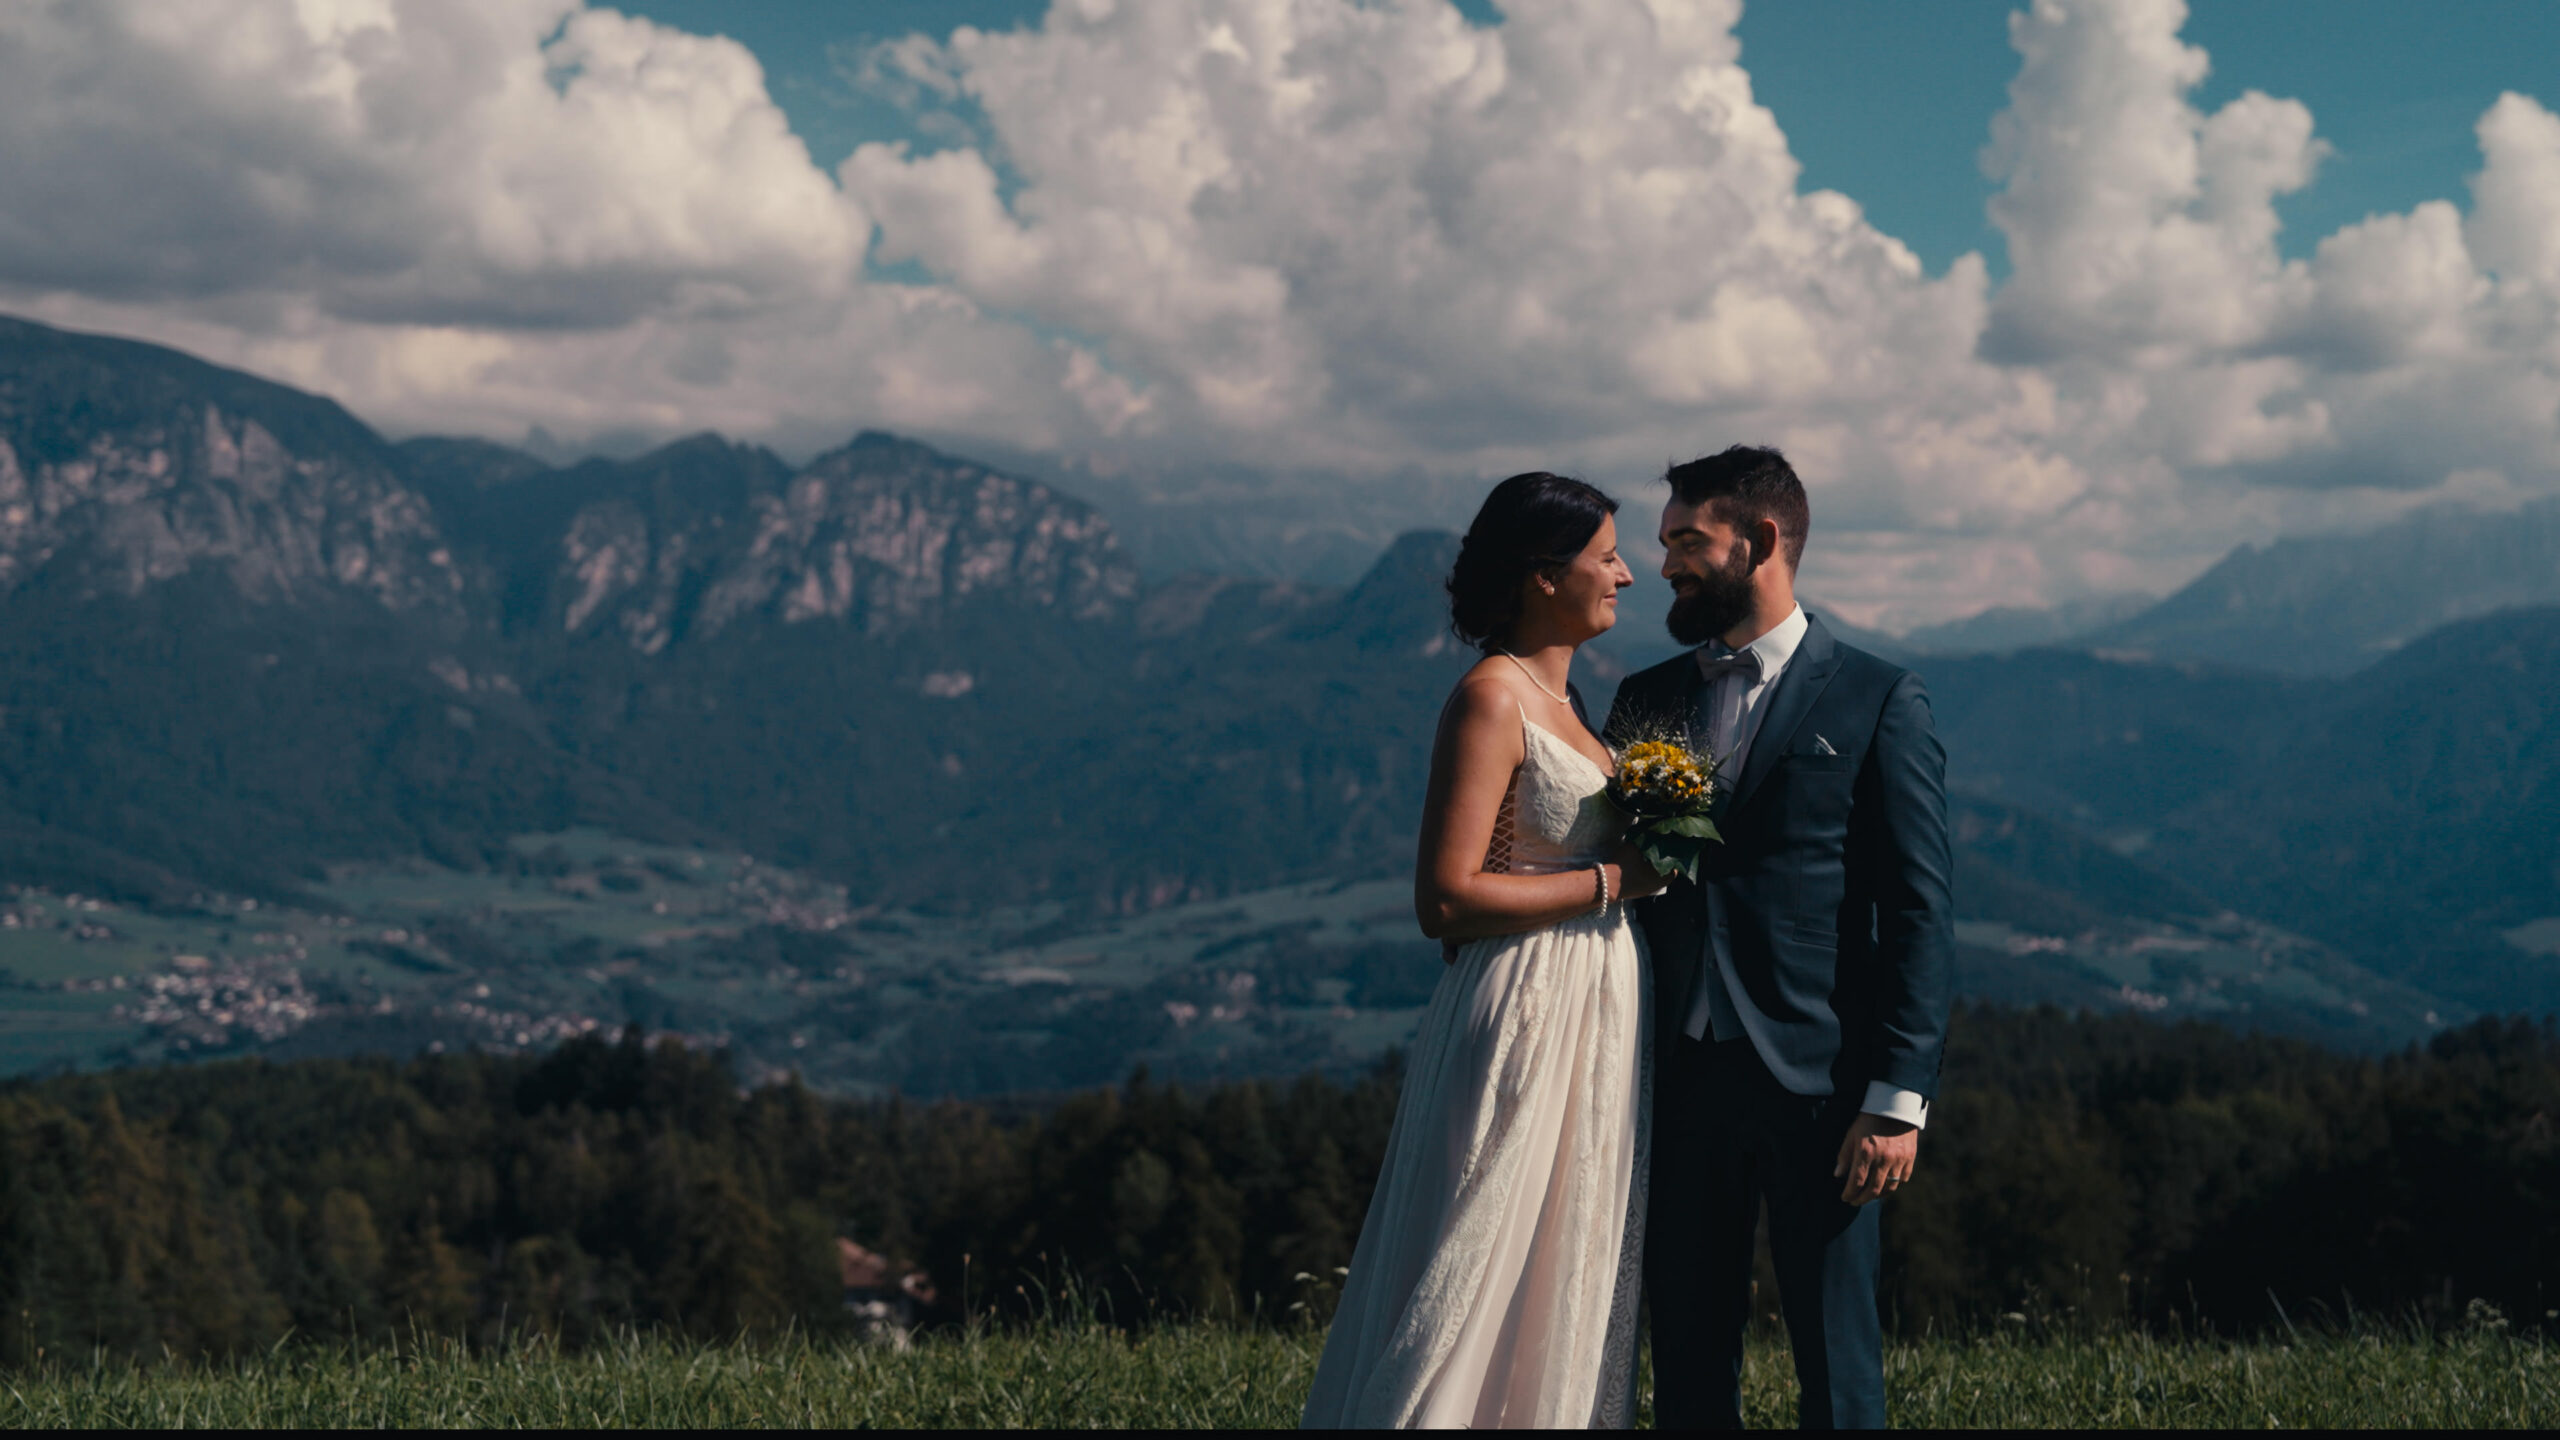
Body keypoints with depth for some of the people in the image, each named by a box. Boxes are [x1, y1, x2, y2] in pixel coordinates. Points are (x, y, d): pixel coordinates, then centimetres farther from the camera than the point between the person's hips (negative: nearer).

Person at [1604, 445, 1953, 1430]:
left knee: (1836, 1367, 0)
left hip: (1819, 1085, -4)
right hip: (1682, 1080, 4)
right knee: (1688, 1360, 8)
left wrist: (1898, 1097, -11)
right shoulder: (1646, 700, 14)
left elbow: (1917, 915, -3)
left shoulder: (1876, 702, 1)